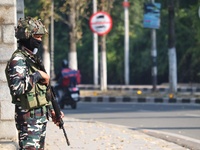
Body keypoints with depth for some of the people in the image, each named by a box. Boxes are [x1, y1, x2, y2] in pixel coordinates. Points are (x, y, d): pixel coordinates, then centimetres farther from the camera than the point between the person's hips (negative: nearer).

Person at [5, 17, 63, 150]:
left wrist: (51, 109, 20)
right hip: (29, 118, -10)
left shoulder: (33, 58, 16)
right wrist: (37, 75, -20)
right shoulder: (18, 60, -14)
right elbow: (16, 87, -29)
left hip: (41, 116, 10)